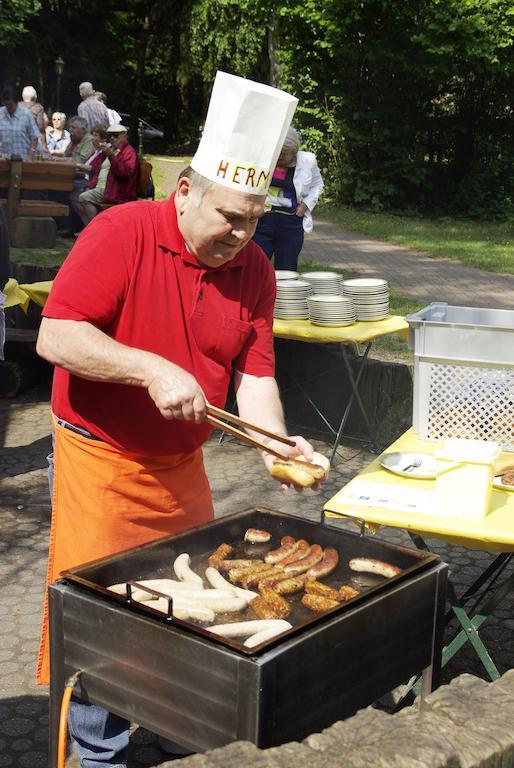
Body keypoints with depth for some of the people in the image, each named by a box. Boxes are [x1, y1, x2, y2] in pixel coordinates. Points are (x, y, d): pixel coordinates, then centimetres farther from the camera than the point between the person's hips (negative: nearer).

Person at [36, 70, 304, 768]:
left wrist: (274, 444, -18)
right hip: (99, 461, -5)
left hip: (181, 464, 6)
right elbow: (56, 337, -24)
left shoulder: (254, 269, -1)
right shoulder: (122, 232, -18)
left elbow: (255, 372, -1)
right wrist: (153, 369, -31)